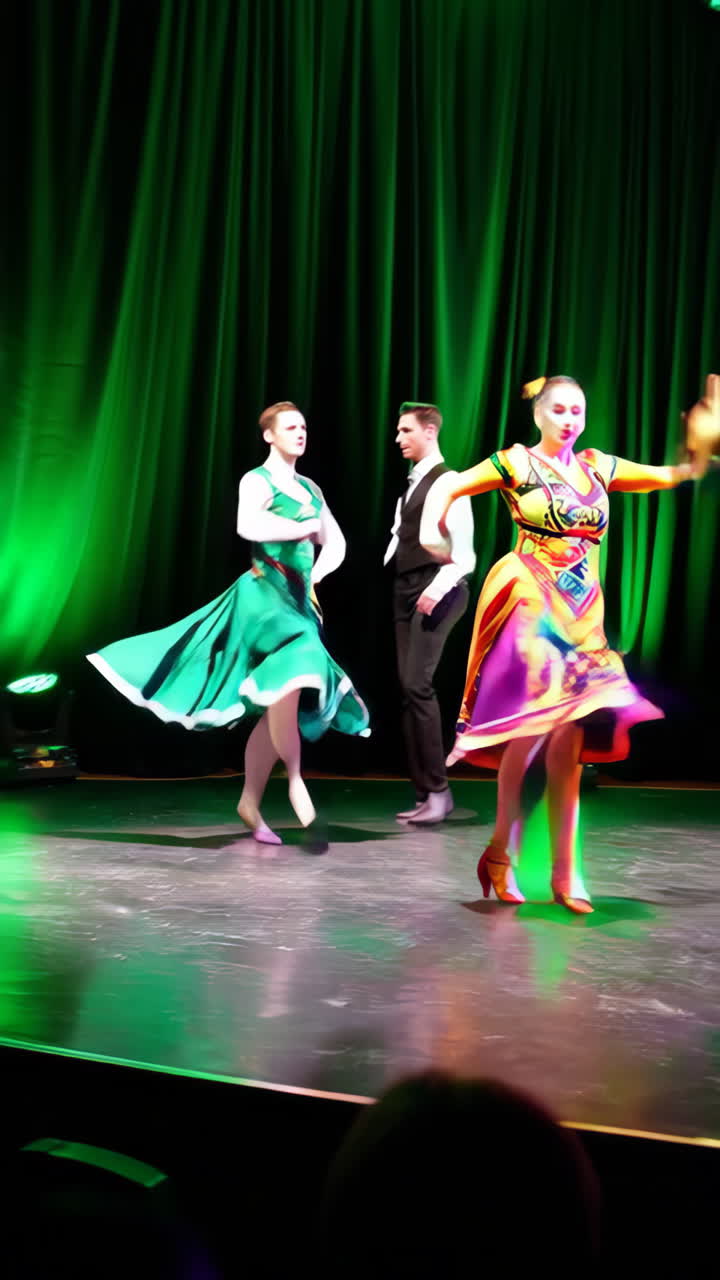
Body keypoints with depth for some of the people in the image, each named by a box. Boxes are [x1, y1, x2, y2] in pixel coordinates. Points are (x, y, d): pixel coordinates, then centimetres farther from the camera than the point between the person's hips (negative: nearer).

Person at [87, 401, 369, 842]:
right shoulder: (256, 481, -5)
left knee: (278, 708, 6)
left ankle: (250, 802, 14)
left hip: (298, 602, 8)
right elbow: (249, 526, -26)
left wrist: (319, 571, -3)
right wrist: (306, 527, -14)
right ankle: (296, 781, -16)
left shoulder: (310, 489, 17)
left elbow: (337, 542, 18)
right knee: (291, 675, -30)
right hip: (264, 594, -7)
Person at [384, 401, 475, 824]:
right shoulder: (412, 484, 19)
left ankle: (439, 790, -9)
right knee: (408, 688, 6)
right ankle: (424, 793, 12)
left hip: (435, 591, -9)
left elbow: (463, 552, -13)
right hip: (405, 590, 9)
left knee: (417, 683, -17)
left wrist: (439, 587, -24)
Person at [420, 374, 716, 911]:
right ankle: (501, 852, 4)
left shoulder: (598, 467, 13)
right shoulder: (516, 462, 0)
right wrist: (433, 529, -20)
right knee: (530, 724, -13)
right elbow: (450, 487, -2)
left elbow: (674, 476, 17)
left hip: (582, 614, 4)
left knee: (569, 736, 1)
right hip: (530, 607, -4)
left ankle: (565, 873, 5)